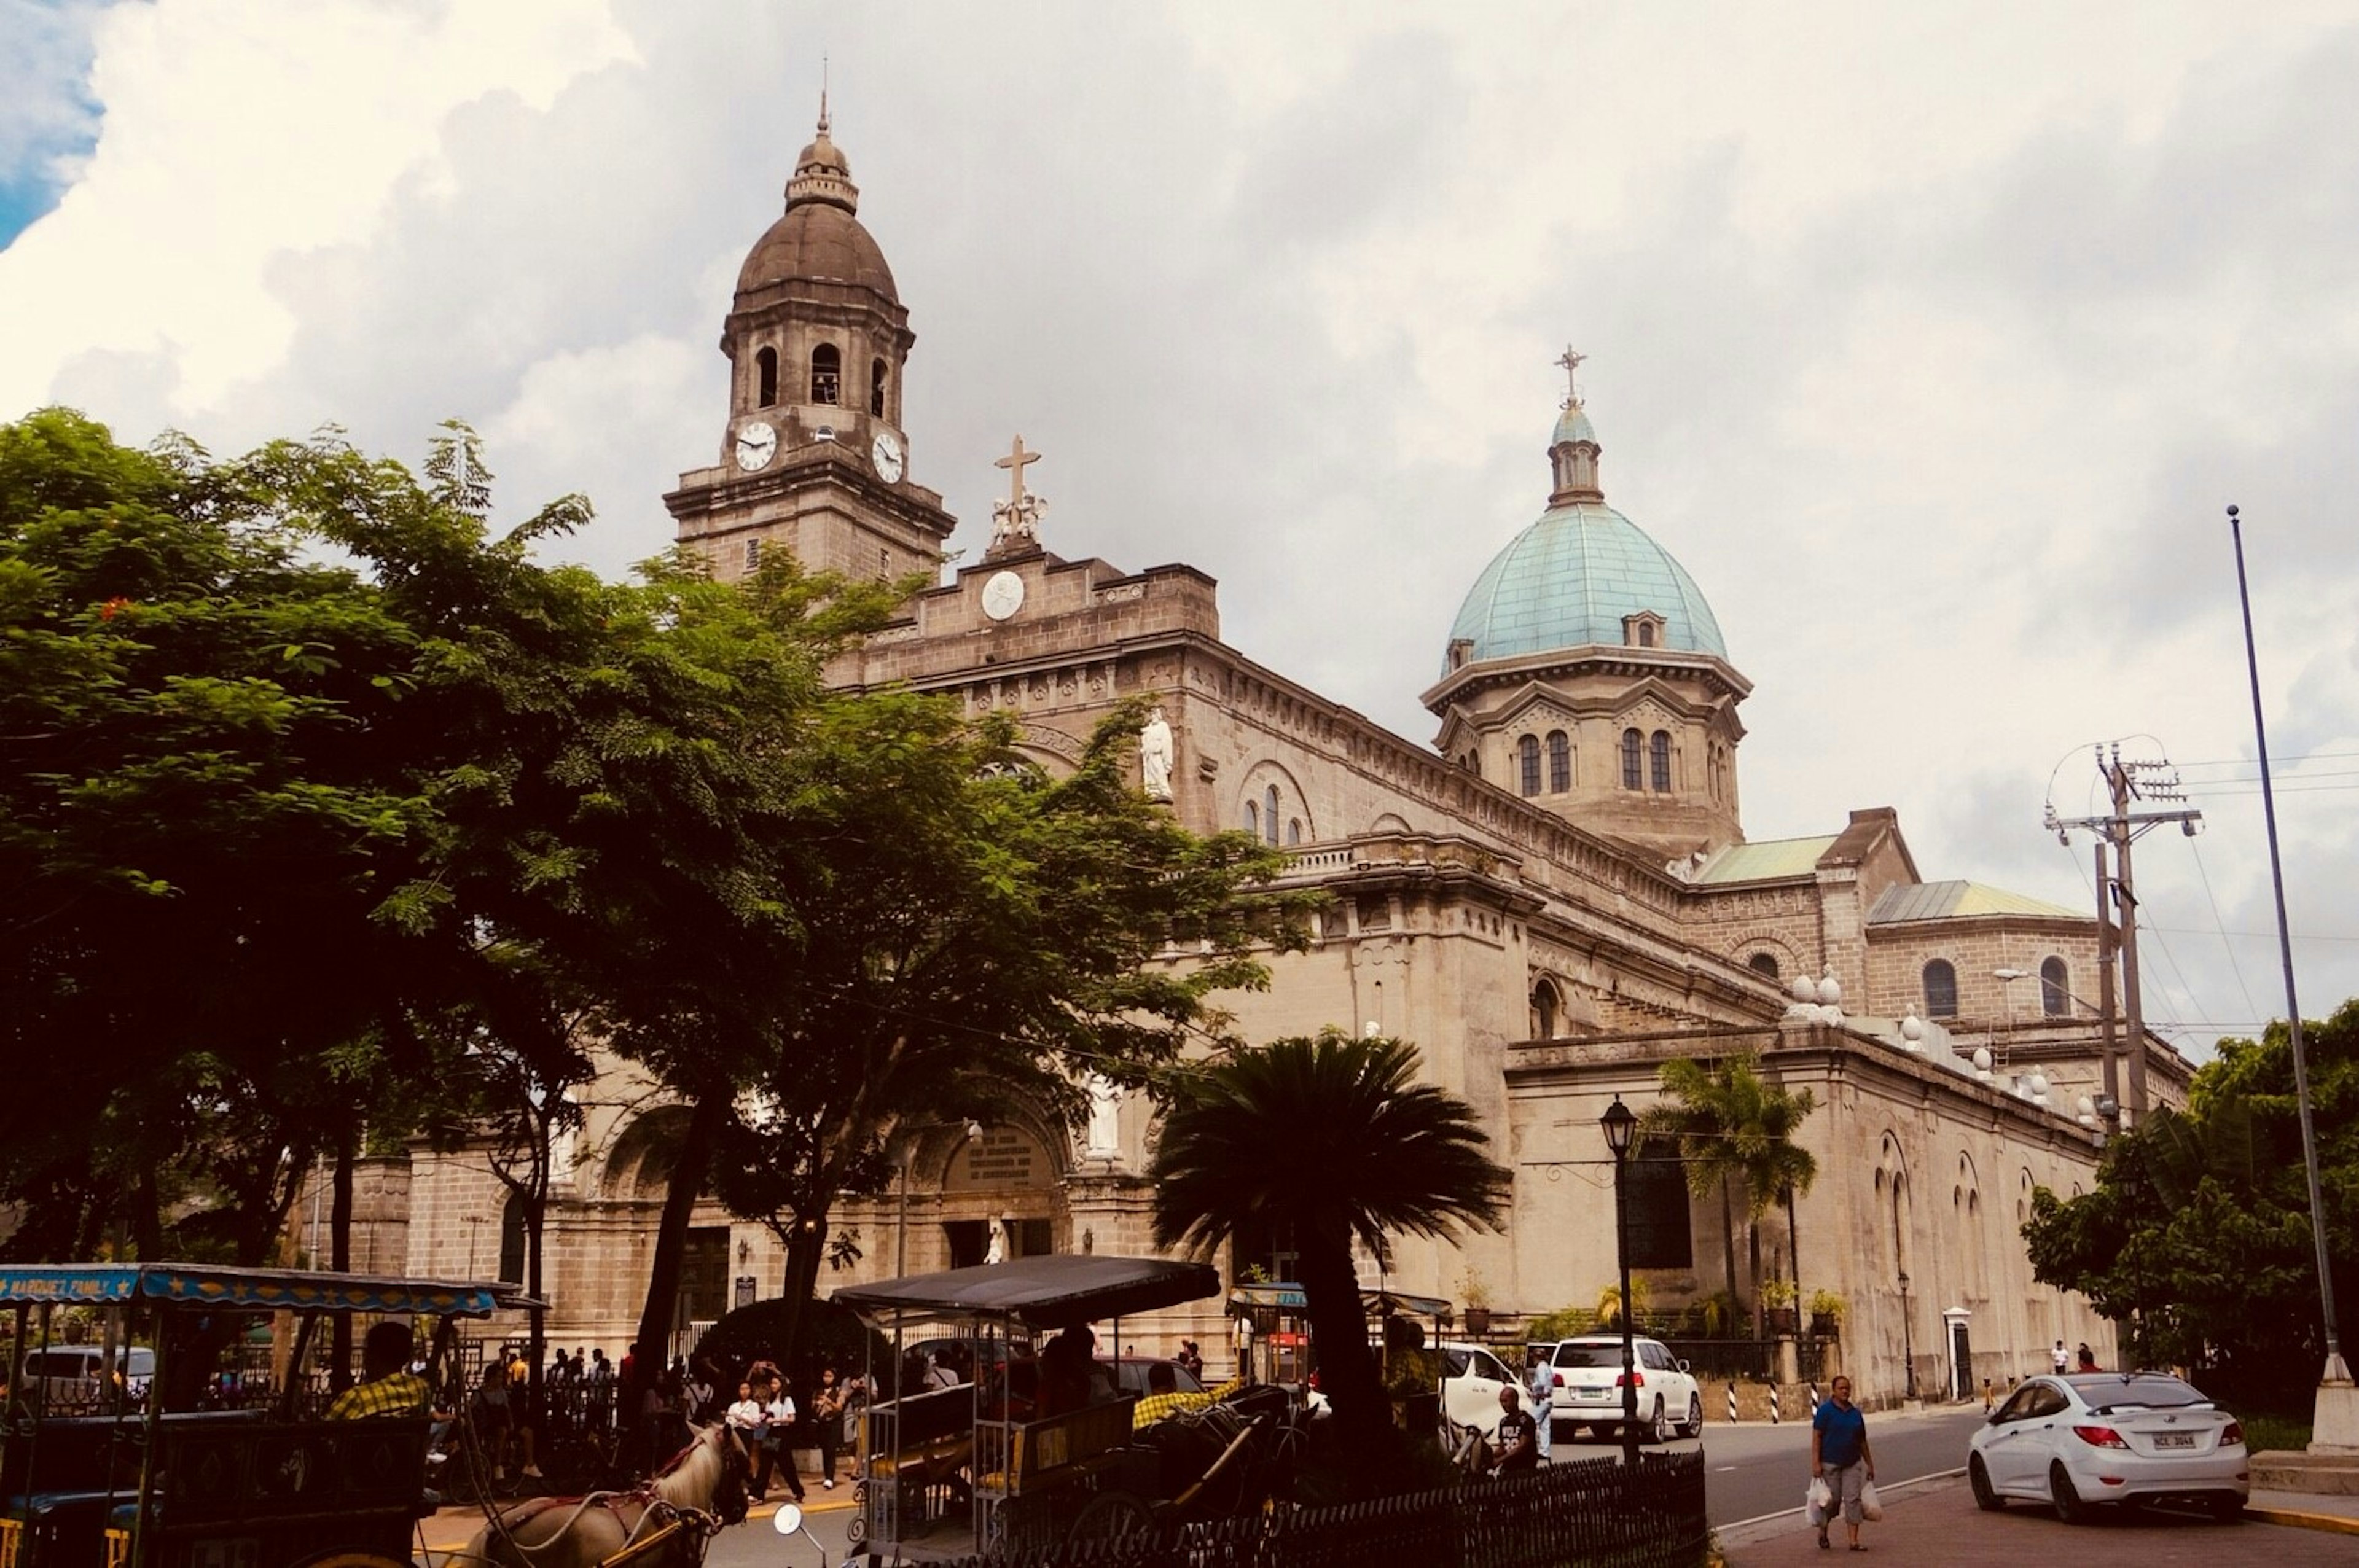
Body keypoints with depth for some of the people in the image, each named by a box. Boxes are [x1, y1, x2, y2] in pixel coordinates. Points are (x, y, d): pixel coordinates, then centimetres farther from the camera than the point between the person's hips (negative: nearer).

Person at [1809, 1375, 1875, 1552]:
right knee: (1833, 1500, -1)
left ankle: (1854, 1541, -3)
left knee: (1853, 1499, -4)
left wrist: (1870, 1465, 16)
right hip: (1830, 1464, -4)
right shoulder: (1825, 1410, -6)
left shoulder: (1856, 1413, 10)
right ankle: (1822, 1531, 25)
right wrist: (1816, 1462, -17)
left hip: (1852, 1464, 4)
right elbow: (1816, 1437, -10)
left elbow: (1862, 1441, 16)